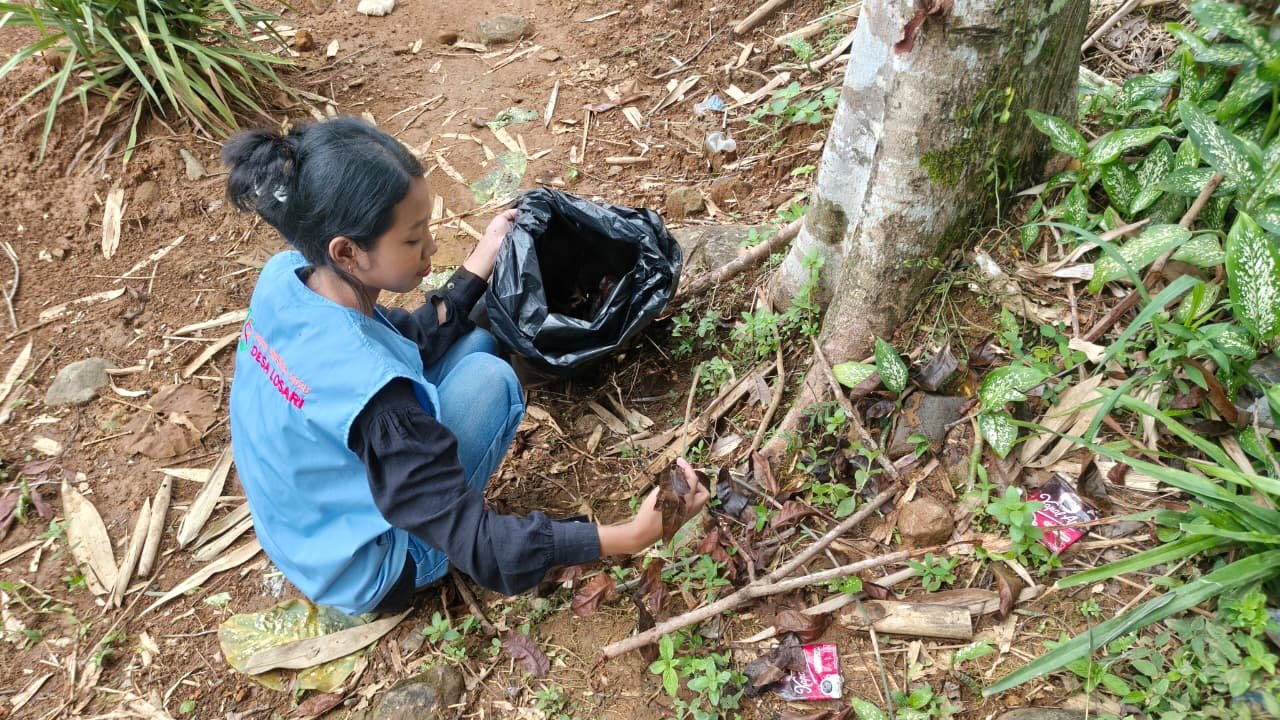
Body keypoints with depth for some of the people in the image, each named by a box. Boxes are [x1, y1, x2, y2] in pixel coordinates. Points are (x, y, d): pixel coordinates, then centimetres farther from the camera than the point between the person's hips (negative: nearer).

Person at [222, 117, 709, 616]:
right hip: (362, 575, -7)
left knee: (472, 336, 4)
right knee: (489, 379, -15)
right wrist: (633, 536, -38)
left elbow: (411, 341, 2)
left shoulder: (283, 275, -15)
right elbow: (479, 548, -35)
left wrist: (478, 266, -3)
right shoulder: (366, 386, -38)